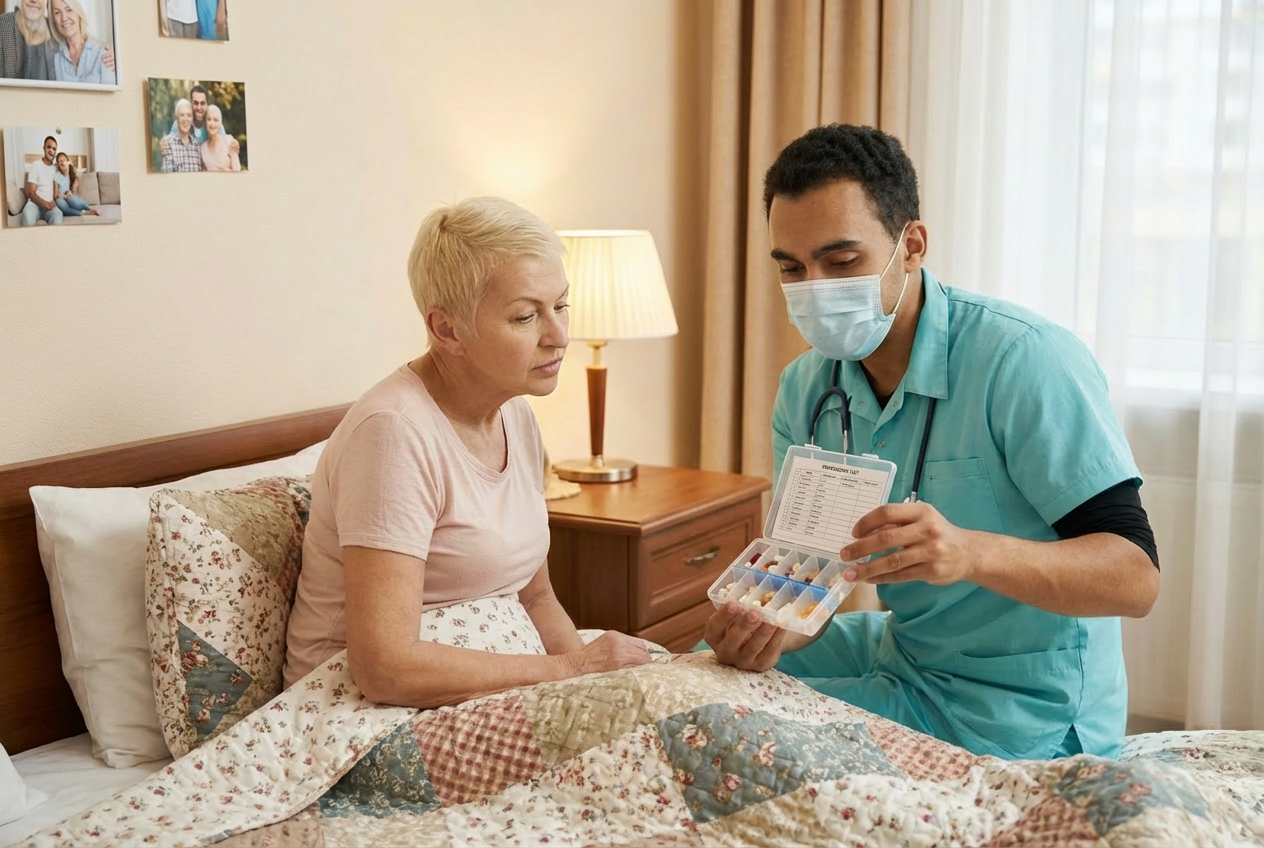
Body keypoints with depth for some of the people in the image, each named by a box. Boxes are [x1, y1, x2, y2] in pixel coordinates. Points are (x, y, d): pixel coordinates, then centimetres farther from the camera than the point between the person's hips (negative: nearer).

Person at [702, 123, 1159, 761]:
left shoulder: (1027, 360, -24)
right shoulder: (804, 391, -1)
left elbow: (1136, 577, -26)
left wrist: (971, 552, -44)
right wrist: (774, 628, -27)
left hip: (1017, 713, -7)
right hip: (902, 652, 7)